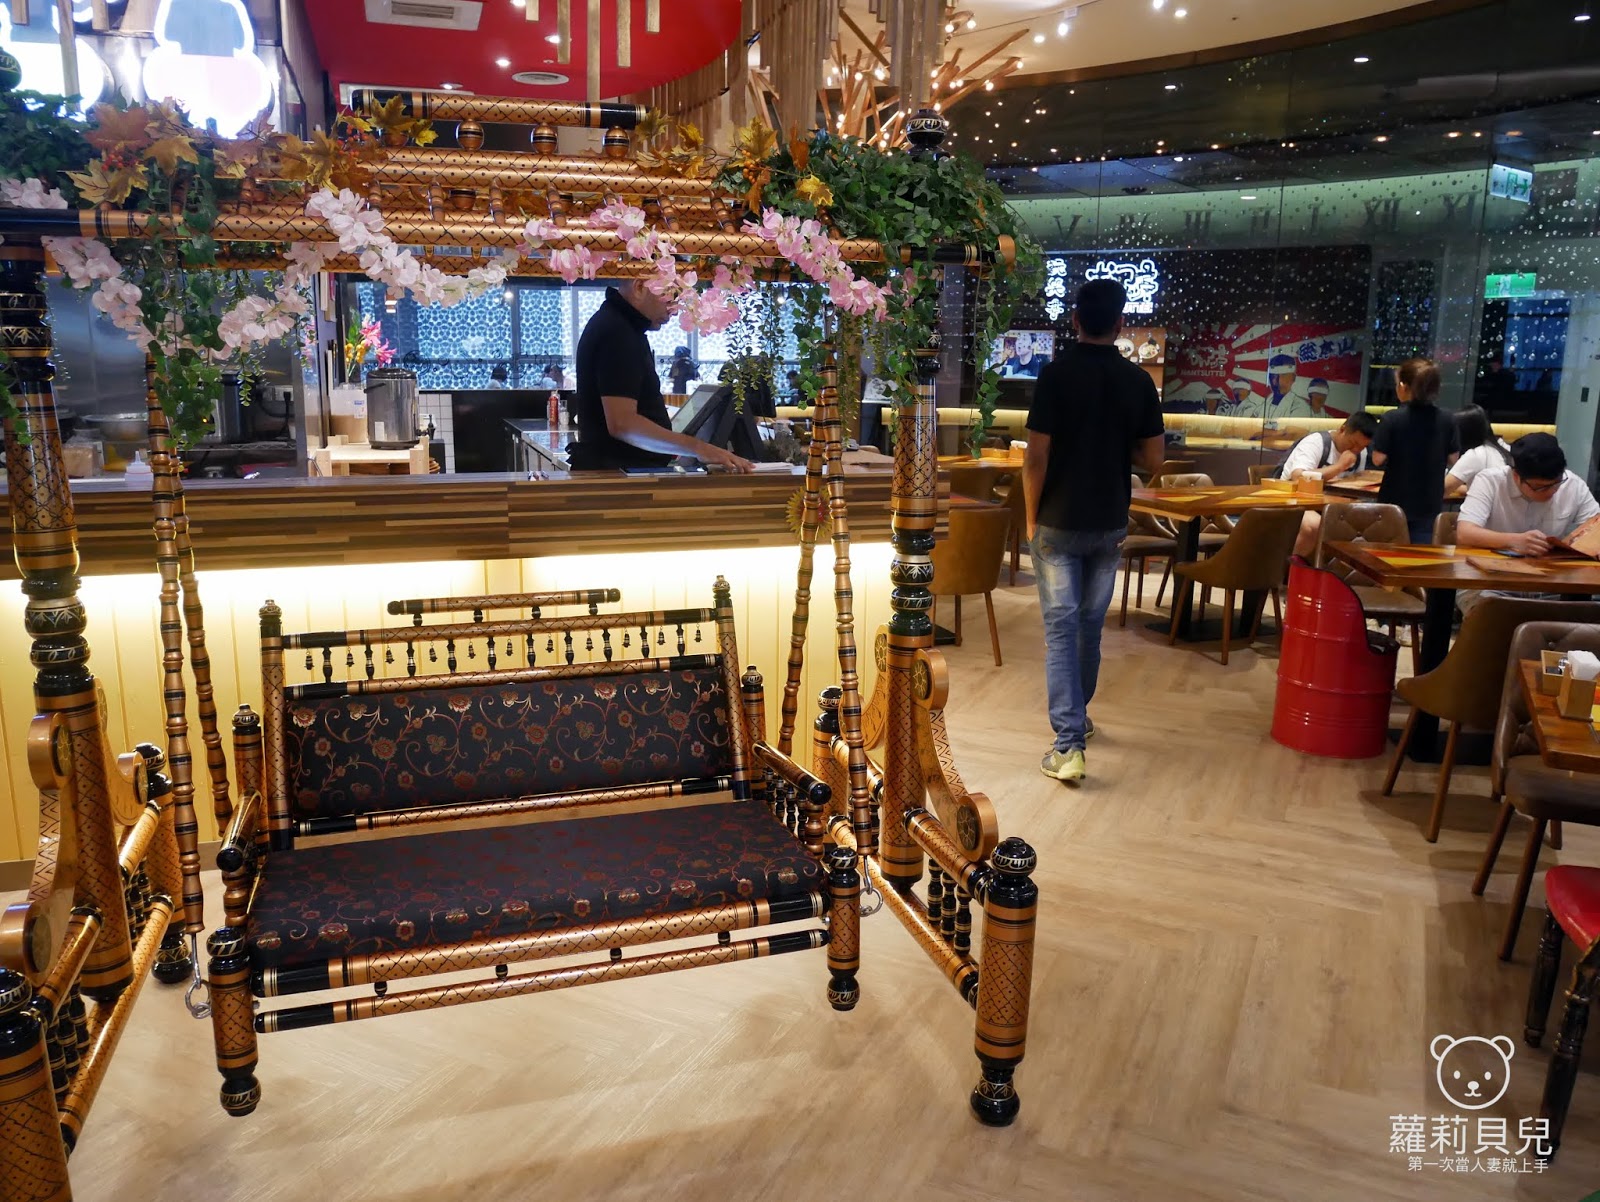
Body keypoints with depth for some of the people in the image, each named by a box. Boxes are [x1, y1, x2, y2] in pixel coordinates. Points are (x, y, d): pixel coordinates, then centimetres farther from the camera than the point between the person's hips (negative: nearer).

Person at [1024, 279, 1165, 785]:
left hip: (1058, 521, -3)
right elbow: (1153, 457, 0)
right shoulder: (1138, 380, -2)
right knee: (1091, 623, 18)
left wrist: (1031, 517, -2)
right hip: (1111, 522, 4)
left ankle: (1068, 745, -8)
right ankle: (1079, 716, 35)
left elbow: (1037, 455, -15)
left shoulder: (1056, 374, -12)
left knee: (1061, 628, -2)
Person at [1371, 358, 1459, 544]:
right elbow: (1452, 459, 1)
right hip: (1430, 506, 2)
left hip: (1395, 502, -2)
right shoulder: (1446, 420, -5)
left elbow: (1378, 459, -13)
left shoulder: (1392, 418, -14)